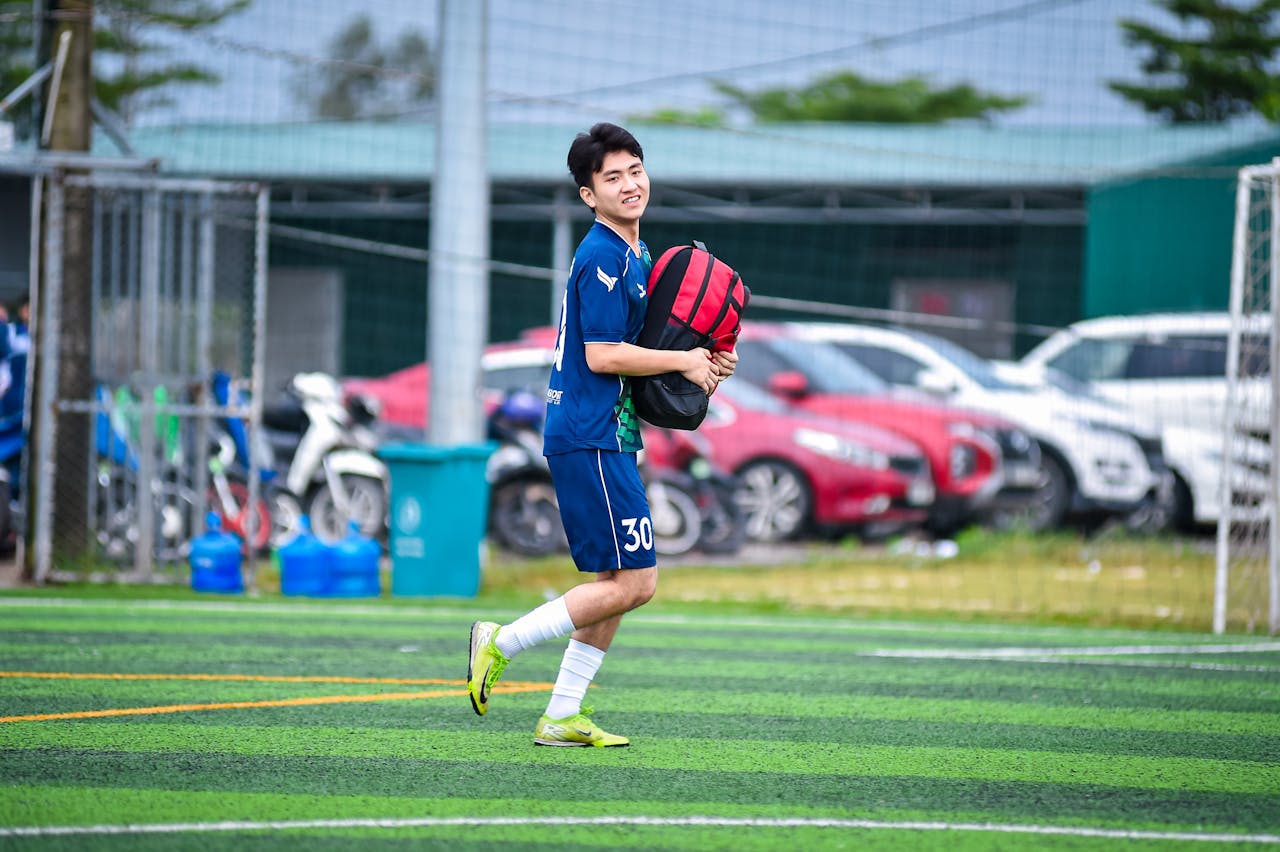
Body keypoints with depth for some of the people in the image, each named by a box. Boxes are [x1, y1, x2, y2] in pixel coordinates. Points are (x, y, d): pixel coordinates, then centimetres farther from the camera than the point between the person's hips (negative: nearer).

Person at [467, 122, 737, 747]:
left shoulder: (633, 256, 18)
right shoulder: (604, 257, -14)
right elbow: (602, 355, -19)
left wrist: (704, 365, 12)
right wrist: (686, 361, -10)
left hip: (608, 435, 10)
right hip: (589, 436, -10)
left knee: (619, 584, 11)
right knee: (634, 583, -11)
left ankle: (562, 718, 13)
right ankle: (501, 642, -5)